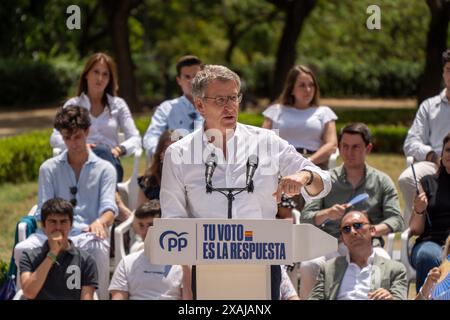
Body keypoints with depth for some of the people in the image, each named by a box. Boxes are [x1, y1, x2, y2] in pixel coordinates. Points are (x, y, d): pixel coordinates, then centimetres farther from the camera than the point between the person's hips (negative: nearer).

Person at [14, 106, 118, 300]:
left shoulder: (104, 169, 14)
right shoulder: (49, 168, 18)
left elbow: (109, 208, 0)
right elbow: (43, 212, 9)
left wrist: (100, 222, -26)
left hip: (88, 235, -2)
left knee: (99, 248, -39)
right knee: (22, 249, -31)